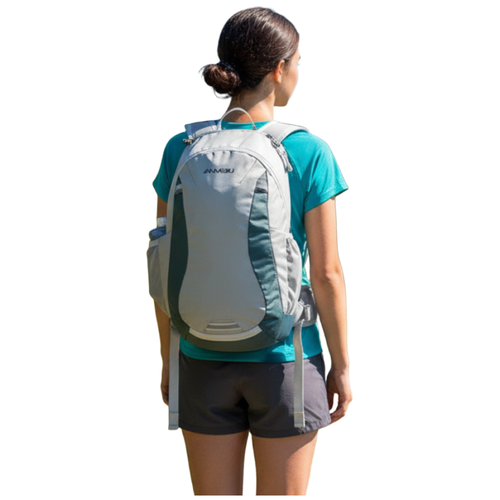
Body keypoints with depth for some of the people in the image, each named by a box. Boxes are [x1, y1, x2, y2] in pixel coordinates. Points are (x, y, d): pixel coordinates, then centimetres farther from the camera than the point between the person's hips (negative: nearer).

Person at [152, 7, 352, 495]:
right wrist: (342, 366, 0)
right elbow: (327, 273, -11)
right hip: (285, 364, -2)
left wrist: (169, 360, 10)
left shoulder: (182, 151, -5)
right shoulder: (310, 154, -13)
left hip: (208, 363, 2)